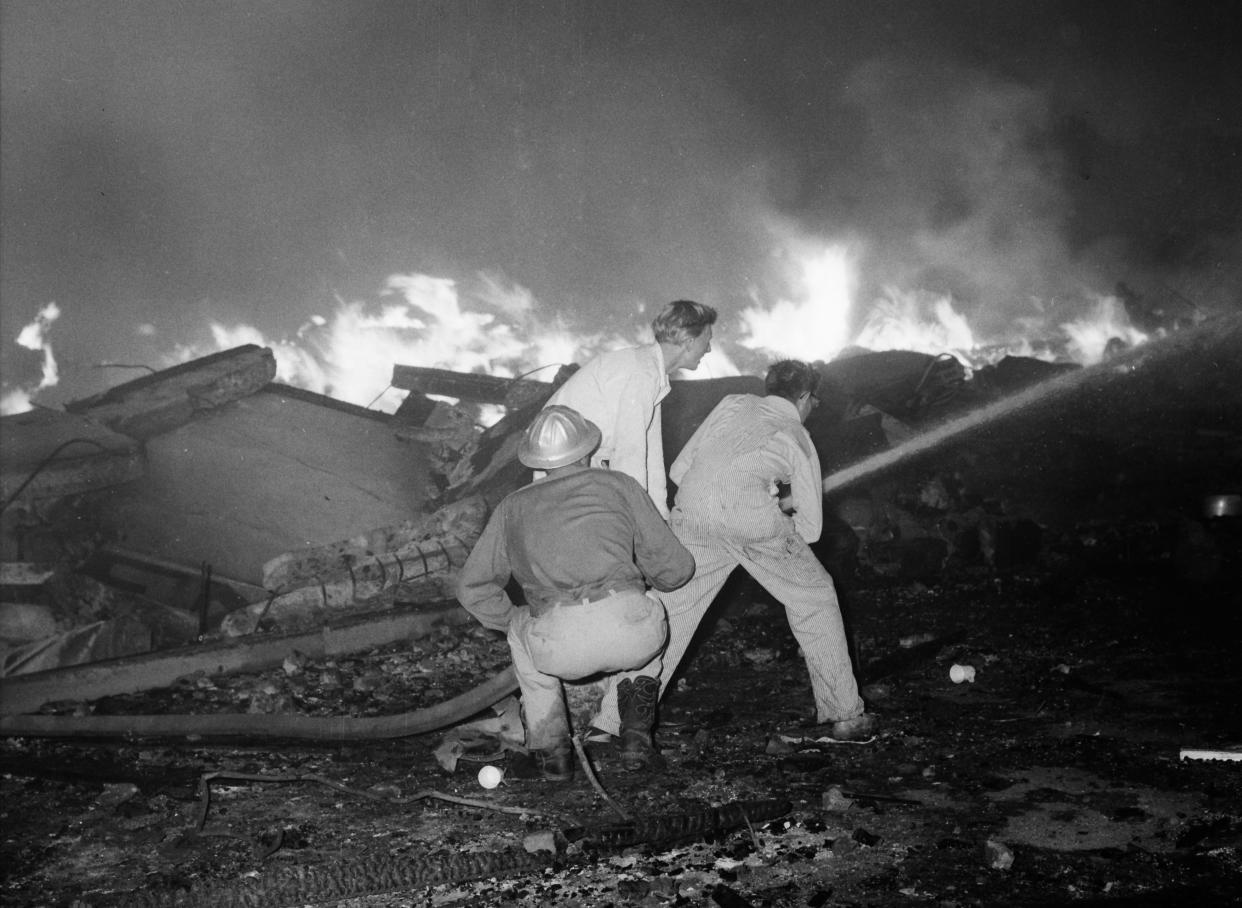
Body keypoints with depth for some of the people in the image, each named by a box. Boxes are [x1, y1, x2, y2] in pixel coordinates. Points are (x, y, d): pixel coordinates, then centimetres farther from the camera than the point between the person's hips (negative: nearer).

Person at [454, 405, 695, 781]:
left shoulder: (513, 507, 24)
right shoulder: (619, 485, 20)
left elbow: (472, 587, 26)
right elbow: (675, 569, 20)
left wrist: (515, 620, 42)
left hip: (563, 649, 0)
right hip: (634, 634, 0)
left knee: (523, 628, 35)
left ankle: (550, 749, 24)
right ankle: (636, 729, 21)